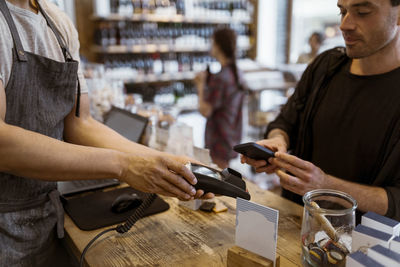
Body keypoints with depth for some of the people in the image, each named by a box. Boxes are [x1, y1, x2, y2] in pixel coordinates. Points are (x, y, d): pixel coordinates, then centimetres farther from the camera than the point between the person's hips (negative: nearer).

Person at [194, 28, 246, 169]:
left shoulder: (219, 78, -22)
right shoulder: (237, 74, 7)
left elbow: (205, 111, -19)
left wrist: (201, 85, -8)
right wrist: (204, 84, 10)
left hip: (220, 141, -10)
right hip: (233, 138, 10)